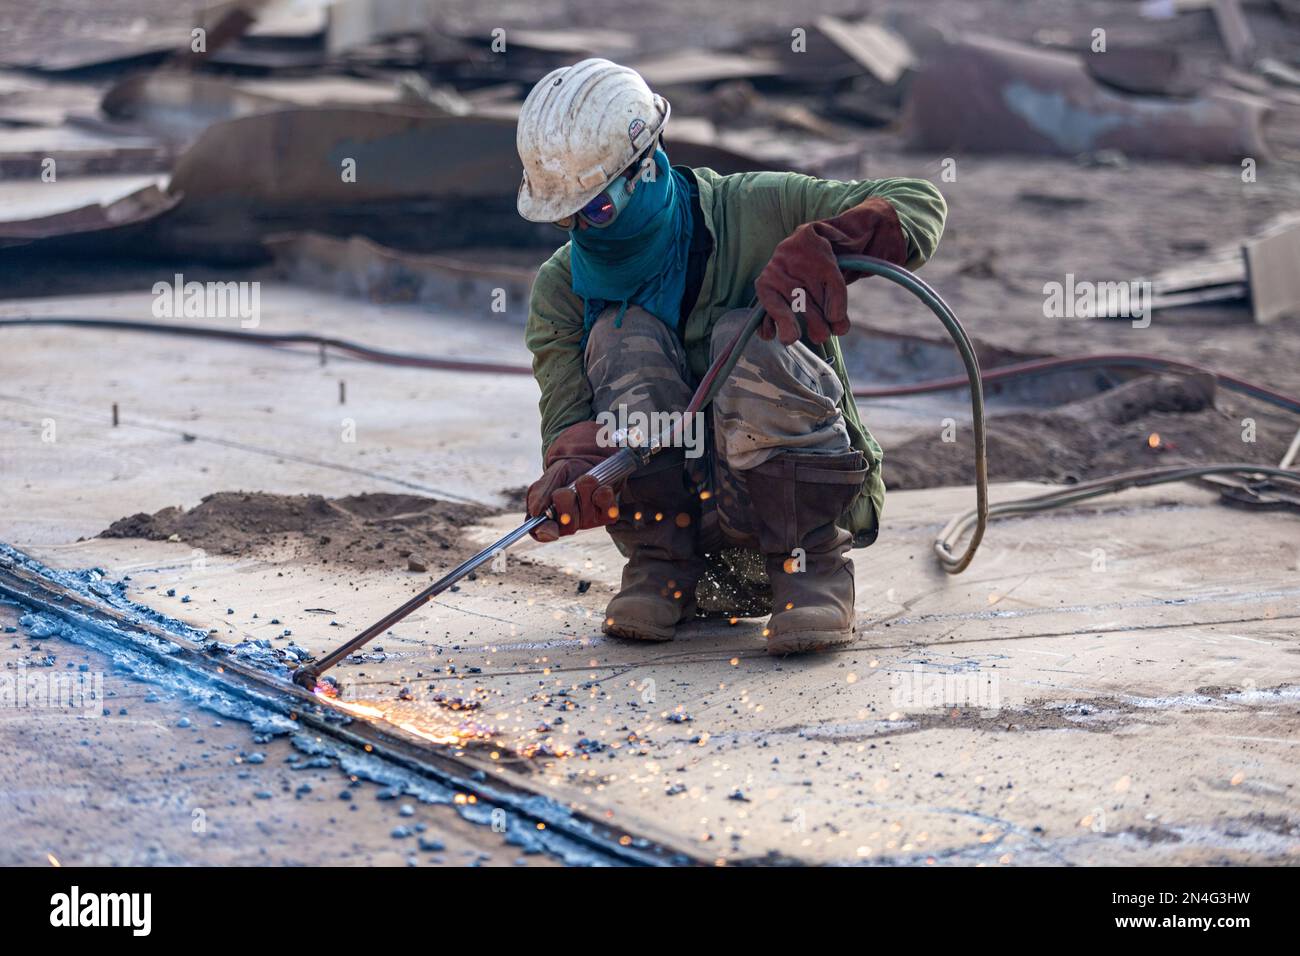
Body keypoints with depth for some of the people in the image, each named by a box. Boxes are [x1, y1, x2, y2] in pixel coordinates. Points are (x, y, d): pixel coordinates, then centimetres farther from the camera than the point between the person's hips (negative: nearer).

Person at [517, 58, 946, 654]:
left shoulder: (751, 213, -11)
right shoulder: (561, 290, -1)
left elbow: (919, 204, -13)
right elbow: (568, 414, -11)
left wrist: (820, 247, -32)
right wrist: (574, 471, -35)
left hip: (805, 497, -2)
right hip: (676, 509, 2)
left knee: (749, 338, -29)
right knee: (623, 336, -20)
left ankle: (814, 565, -16)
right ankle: (662, 566, -11)